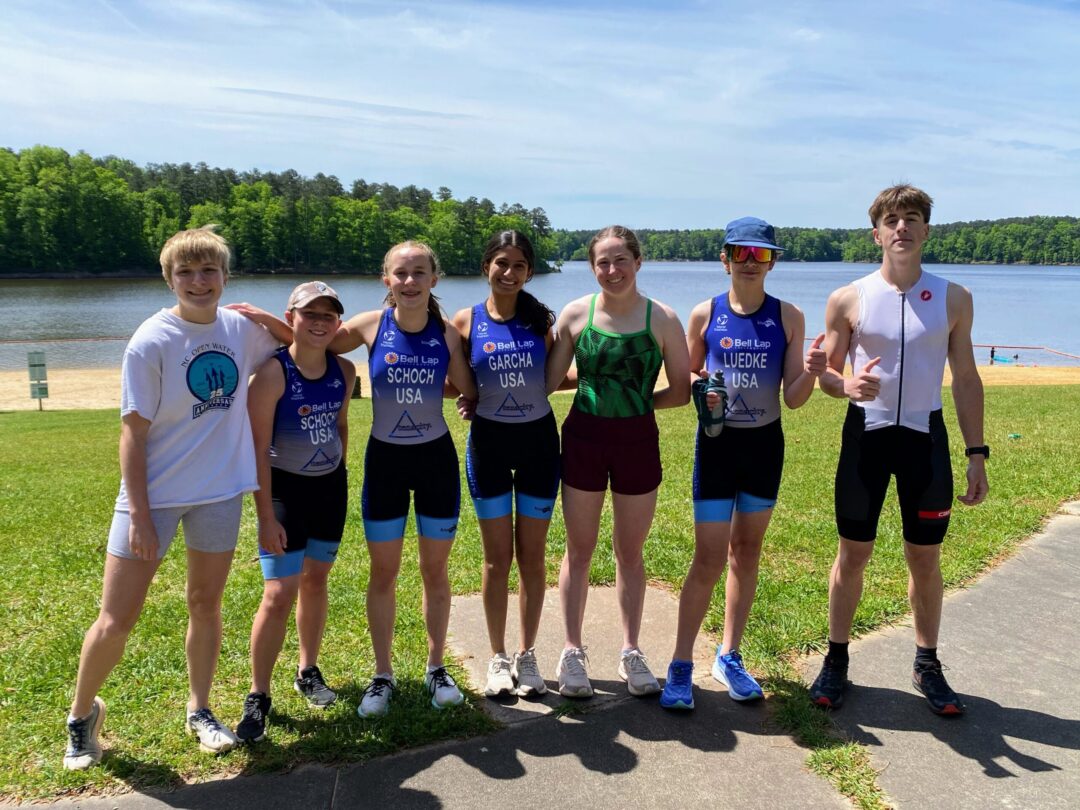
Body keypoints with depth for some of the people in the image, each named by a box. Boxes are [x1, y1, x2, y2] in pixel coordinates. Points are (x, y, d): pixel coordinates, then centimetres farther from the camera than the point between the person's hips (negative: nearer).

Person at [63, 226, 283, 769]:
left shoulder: (242, 328, 0)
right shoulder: (151, 342, -12)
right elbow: (133, 433, -12)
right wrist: (139, 514, -15)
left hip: (219, 489, 4)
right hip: (154, 493, -4)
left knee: (206, 604, 15)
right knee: (116, 621, 1)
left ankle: (199, 712, 33)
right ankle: (82, 715, 28)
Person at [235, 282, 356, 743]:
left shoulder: (344, 371, -2)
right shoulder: (272, 373, -18)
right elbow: (259, 450, -17)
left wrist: (339, 473, 14)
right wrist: (267, 516, -18)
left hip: (330, 488, 5)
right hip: (285, 489, -5)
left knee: (315, 580, 16)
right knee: (279, 594, -7)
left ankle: (308, 672, 34)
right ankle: (258, 697, 9)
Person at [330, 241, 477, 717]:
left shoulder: (447, 334, -7)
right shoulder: (370, 326, -8)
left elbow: (469, 393, 3)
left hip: (436, 459, 0)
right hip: (384, 460, 0)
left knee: (435, 569, 11)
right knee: (383, 572, 9)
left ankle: (436, 667, 29)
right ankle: (382, 675, 25)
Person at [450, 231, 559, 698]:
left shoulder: (541, 319, -1)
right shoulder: (466, 321, -3)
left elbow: (553, 377, 6)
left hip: (538, 439, 1)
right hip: (489, 441, -1)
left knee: (532, 555, 9)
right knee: (497, 556, 8)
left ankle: (526, 655, 25)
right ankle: (497, 658, 24)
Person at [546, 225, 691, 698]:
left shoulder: (662, 319, -5)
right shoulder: (575, 314, -3)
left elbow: (681, 392, 1)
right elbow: (548, 382, 4)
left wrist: (636, 402, -4)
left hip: (638, 441, 0)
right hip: (583, 439, 0)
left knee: (630, 552, 12)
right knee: (579, 551, 10)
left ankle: (630, 652, 28)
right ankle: (572, 651, 25)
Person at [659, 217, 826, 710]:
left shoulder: (788, 317, -1)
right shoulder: (705, 314, -3)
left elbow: (793, 399, -3)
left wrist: (810, 373, -23)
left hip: (765, 445, 2)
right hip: (716, 443, -2)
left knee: (746, 552, 12)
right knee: (708, 559, -3)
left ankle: (729, 658, 26)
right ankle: (681, 666, 9)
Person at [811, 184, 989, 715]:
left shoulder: (953, 299, 2)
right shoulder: (848, 299, -3)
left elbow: (966, 379, 6)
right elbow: (826, 374, 2)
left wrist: (977, 453, 3)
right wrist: (846, 385, -23)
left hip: (926, 438, 1)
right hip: (866, 434, -1)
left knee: (925, 560, 10)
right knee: (852, 556, 7)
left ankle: (927, 665, 28)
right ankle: (836, 659, 22)